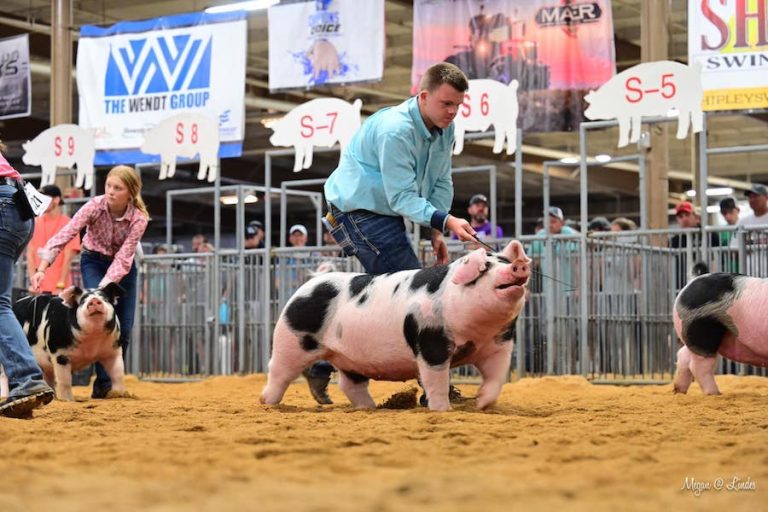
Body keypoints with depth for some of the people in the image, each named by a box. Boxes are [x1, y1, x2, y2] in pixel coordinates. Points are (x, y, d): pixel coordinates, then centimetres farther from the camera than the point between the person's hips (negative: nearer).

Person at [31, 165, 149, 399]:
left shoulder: (138, 218, -27)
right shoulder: (95, 206, -28)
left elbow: (123, 258, -32)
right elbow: (63, 236, -35)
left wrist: (104, 288, -45)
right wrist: (42, 268, -47)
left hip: (123, 265, 2)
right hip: (94, 261, -1)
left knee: (124, 327, -1)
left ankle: (115, 381, 19)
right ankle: (103, 383, -16)